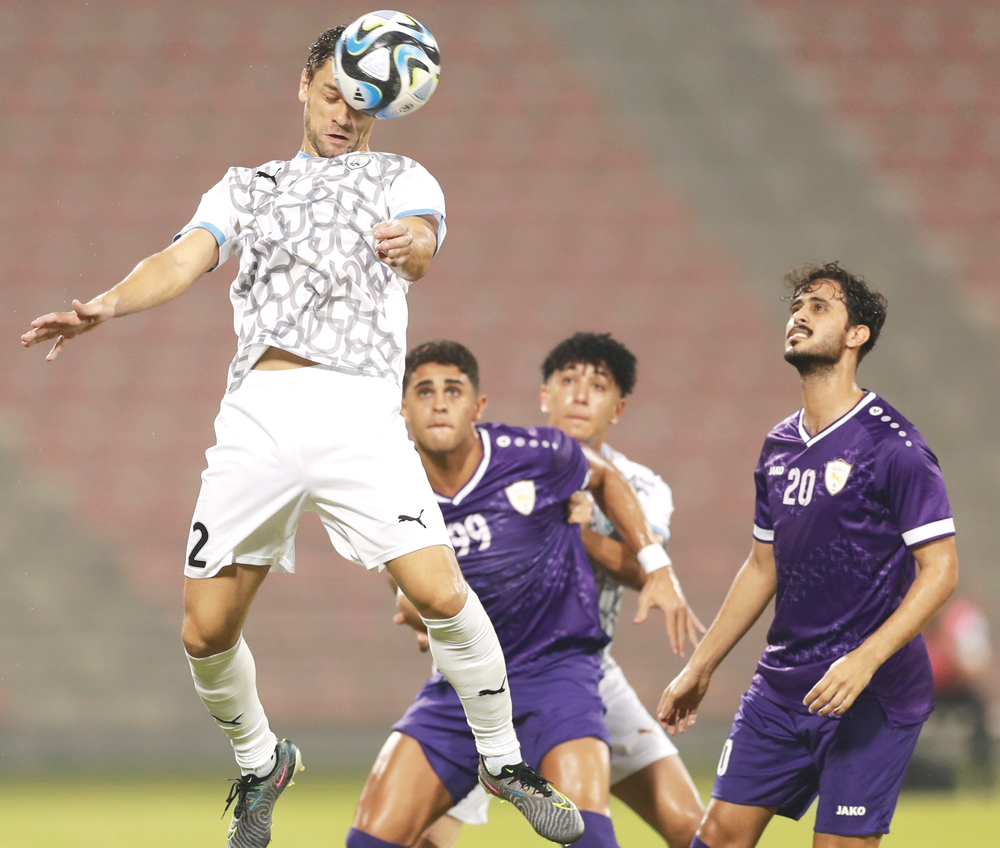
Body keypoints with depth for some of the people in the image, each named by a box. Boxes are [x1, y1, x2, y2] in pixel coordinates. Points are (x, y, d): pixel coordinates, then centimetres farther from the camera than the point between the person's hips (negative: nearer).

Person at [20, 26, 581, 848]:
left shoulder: (404, 180, 15)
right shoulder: (246, 187, 22)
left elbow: (419, 250, -8)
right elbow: (185, 259, 5)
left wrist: (413, 245, -34)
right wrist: (108, 304, -17)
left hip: (359, 412, -2)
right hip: (259, 411, 2)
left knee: (440, 591, -19)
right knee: (206, 630, -1)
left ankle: (504, 758, 1)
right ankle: (261, 765, 26)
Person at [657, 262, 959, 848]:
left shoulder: (891, 445, -11)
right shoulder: (780, 447, 12)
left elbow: (941, 570, -14)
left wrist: (865, 661, -24)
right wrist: (700, 669, 23)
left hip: (870, 693, -7)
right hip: (781, 685, 7)